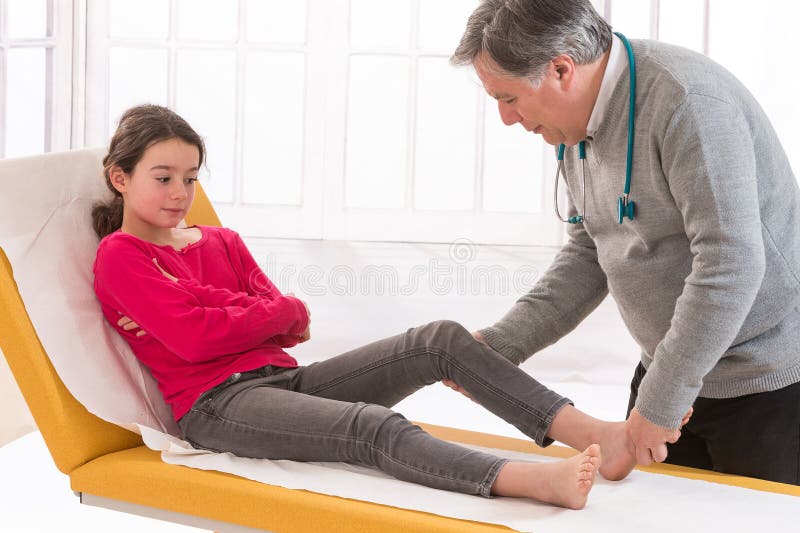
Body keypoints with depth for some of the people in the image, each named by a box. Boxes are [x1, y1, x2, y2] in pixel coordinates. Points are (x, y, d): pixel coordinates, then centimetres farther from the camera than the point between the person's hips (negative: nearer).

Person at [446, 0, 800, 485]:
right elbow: (588, 255, 10)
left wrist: (659, 404, -23)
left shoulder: (685, 102, -25)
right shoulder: (581, 122, 3)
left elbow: (731, 266, -28)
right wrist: (500, 344, -1)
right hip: (674, 369, 8)